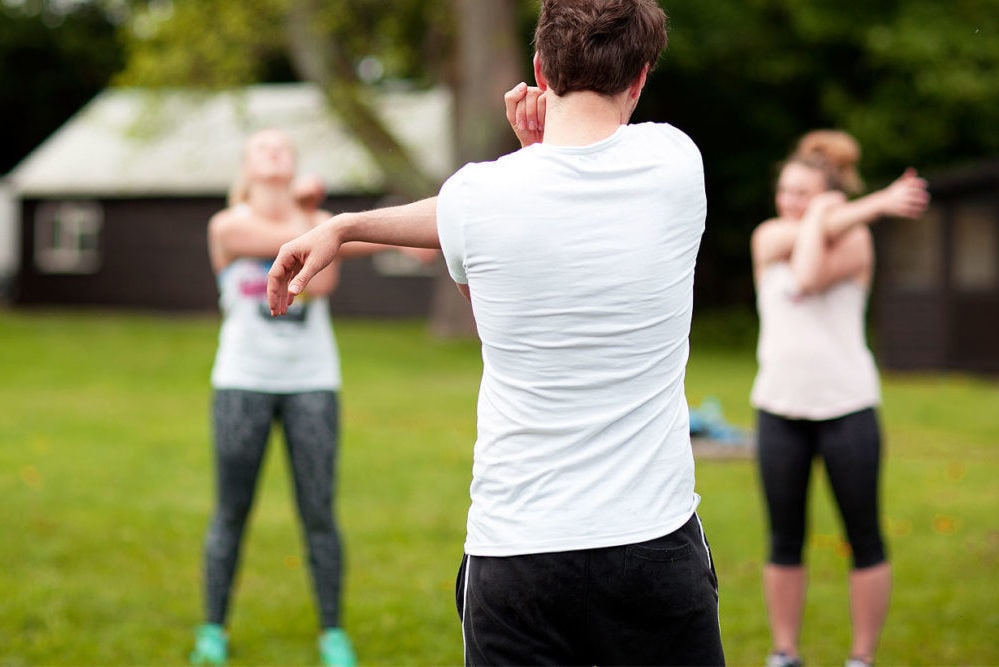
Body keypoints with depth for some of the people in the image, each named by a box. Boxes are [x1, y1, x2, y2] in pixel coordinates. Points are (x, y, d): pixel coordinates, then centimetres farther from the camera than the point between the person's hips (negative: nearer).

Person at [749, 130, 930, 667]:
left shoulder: (855, 240, -2)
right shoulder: (767, 236, 7)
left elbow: (808, 279, -20)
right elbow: (804, 234, -15)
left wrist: (816, 216, -9)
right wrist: (874, 204, -14)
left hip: (846, 407, -3)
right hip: (779, 409, 3)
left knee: (864, 539, 1)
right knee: (784, 541, 7)